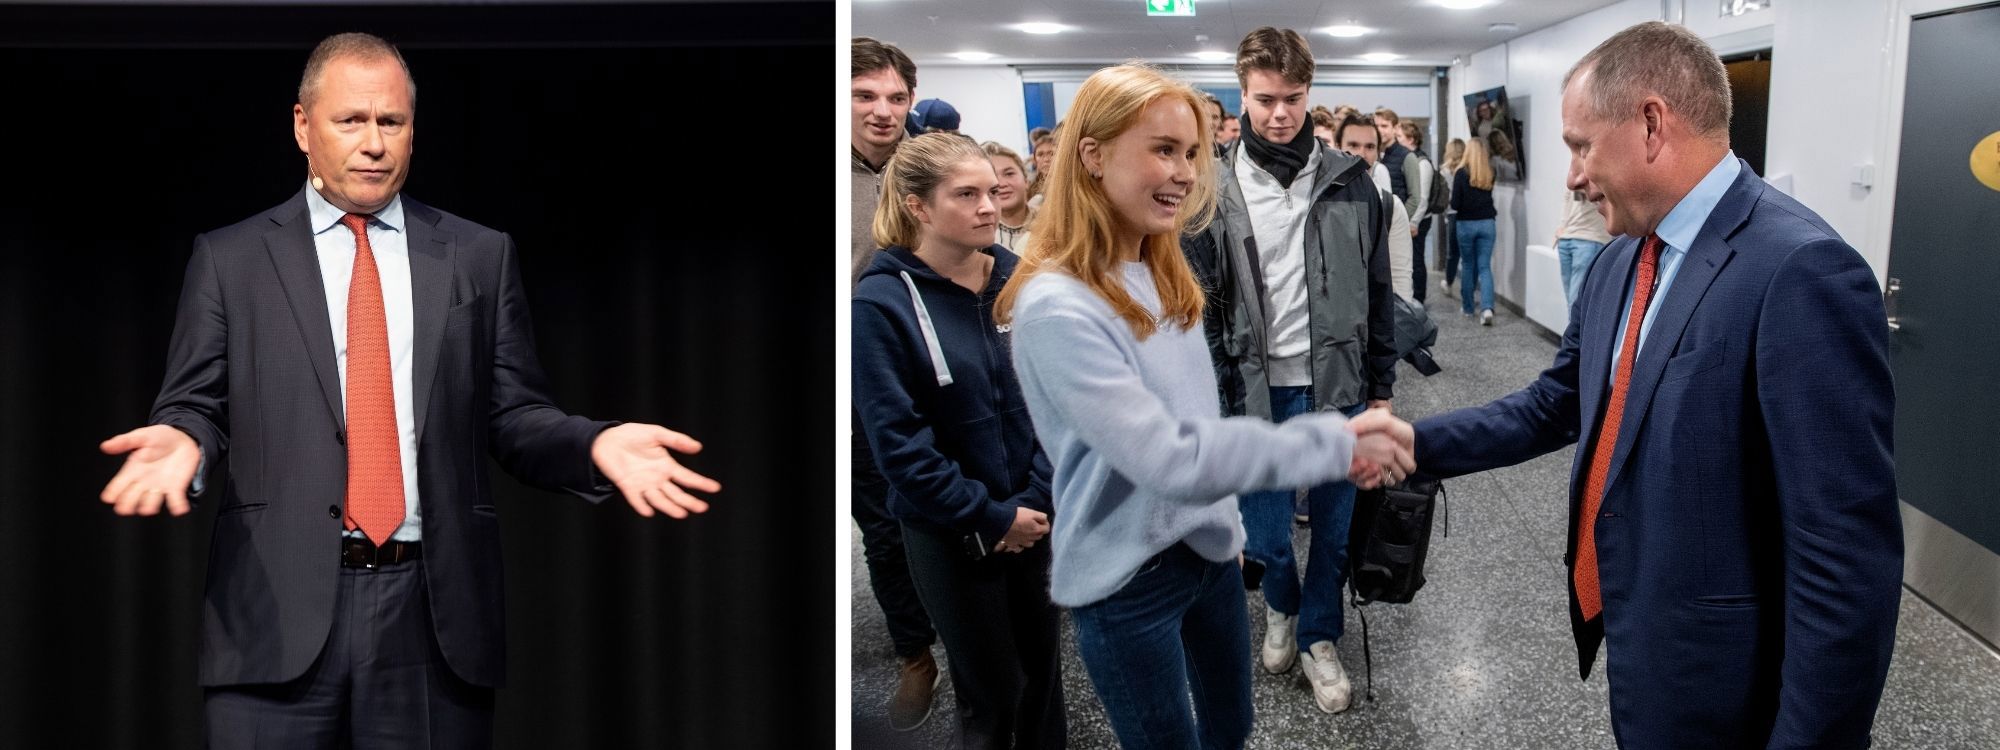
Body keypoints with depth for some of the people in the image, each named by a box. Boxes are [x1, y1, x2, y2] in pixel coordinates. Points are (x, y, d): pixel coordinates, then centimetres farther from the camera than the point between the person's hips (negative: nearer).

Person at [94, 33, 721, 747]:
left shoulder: (479, 255, 9)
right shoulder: (229, 258, 8)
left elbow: (514, 416, 7)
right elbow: (196, 408, 6)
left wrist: (596, 444, -12)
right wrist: (184, 442, -17)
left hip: (436, 615, 1)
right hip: (278, 614, -1)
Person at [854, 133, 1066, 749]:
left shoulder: (1019, 279, -1)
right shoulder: (882, 304, -13)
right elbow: (899, 441, -15)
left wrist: (1037, 500, -10)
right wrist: (990, 517, -14)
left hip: (1036, 516, 4)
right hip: (953, 534, -4)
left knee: (1043, 667, 16)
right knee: (991, 690, 8)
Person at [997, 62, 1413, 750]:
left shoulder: (1163, 277, 3)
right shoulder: (1058, 310, -25)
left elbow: (1193, 427, 8)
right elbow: (1171, 460, -30)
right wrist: (1337, 444, -27)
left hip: (1209, 546, 8)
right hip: (1127, 581, -8)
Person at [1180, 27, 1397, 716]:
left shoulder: (1350, 181, -1)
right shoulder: (1216, 193, -5)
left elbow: (1378, 292, 6)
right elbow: (1201, 308, -3)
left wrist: (1381, 387, 7)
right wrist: (1215, 403, -5)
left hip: (1338, 388, 1)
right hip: (1258, 394, -1)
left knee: (1334, 530, 12)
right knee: (1266, 538, 7)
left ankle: (1318, 637, 35)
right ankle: (1281, 609, 40)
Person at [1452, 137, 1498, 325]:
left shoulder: (1462, 173, -12)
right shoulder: (1490, 174, -2)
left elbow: (1455, 204, -11)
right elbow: (1490, 196, 8)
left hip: (1466, 224, -2)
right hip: (1487, 223, 2)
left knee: (1467, 265, 13)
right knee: (1485, 267, 3)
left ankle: (1467, 307, 22)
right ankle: (1487, 308, -14)